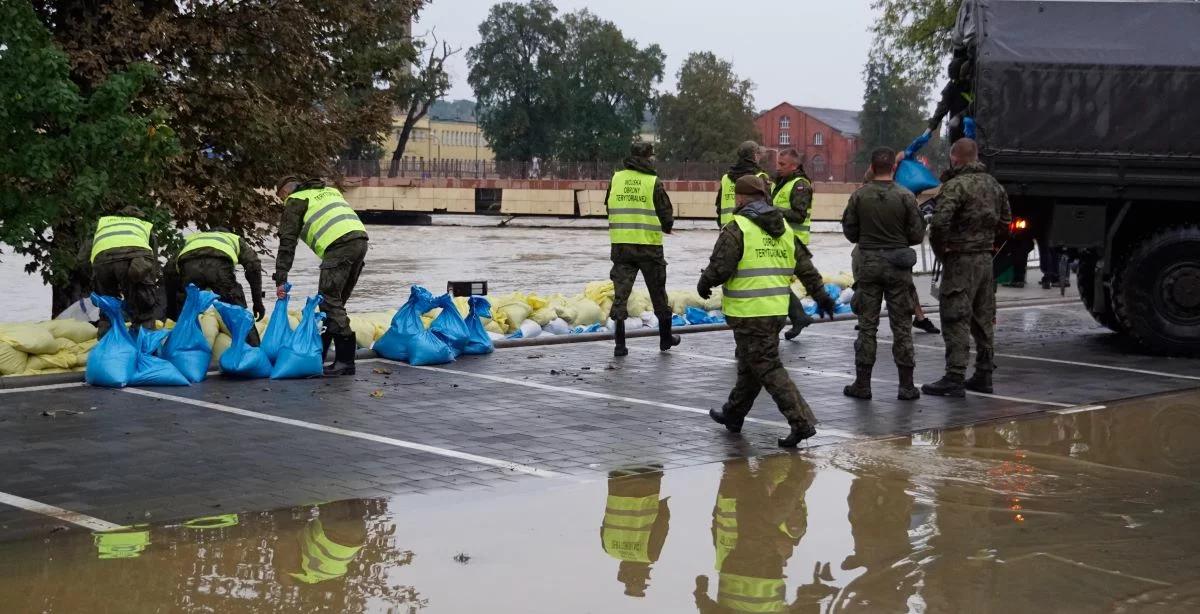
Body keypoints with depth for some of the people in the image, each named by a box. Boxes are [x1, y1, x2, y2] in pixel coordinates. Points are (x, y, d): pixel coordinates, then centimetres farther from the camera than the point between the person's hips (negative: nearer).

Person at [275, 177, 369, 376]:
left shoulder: (295, 201, 12)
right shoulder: (330, 191, 33)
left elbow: (287, 243, 5)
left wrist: (280, 279, 4)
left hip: (339, 244, -8)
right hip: (360, 239, 8)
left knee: (330, 302, -5)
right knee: (334, 301, 15)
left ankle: (345, 361, -11)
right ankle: (319, 352, 21)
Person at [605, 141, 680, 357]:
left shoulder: (616, 179, 3)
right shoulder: (654, 183, -8)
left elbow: (609, 208, 12)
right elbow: (667, 217, -6)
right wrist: (666, 226, 17)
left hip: (620, 245, 2)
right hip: (649, 245, -2)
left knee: (620, 293, 4)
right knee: (658, 293, 13)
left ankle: (620, 344, -3)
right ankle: (665, 338, 26)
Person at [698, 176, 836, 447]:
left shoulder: (736, 229, -11)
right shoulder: (785, 228, 12)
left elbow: (720, 267, -16)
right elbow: (805, 267, 14)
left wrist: (704, 284, 4)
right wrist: (821, 296, 22)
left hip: (748, 313, -8)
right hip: (777, 310, 8)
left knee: (768, 368, -6)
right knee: (750, 364, 20)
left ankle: (801, 422, -12)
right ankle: (733, 415, 35)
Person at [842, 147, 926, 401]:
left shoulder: (859, 196, -5)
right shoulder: (906, 196, -8)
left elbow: (849, 232, 1)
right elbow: (917, 235, -5)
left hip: (868, 263, 1)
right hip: (898, 266, -1)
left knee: (867, 325, 7)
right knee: (902, 326, 6)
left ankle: (862, 384, 8)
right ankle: (906, 385, 7)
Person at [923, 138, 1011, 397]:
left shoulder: (956, 186, -14)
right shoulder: (994, 185, 12)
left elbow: (939, 223, -24)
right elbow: (1005, 222, 19)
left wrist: (940, 250, -10)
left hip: (960, 260, -8)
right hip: (986, 260, 8)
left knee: (956, 320, -6)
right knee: (983, 319, 14)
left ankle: (955, 377, -8)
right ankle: (984, 374, 19)